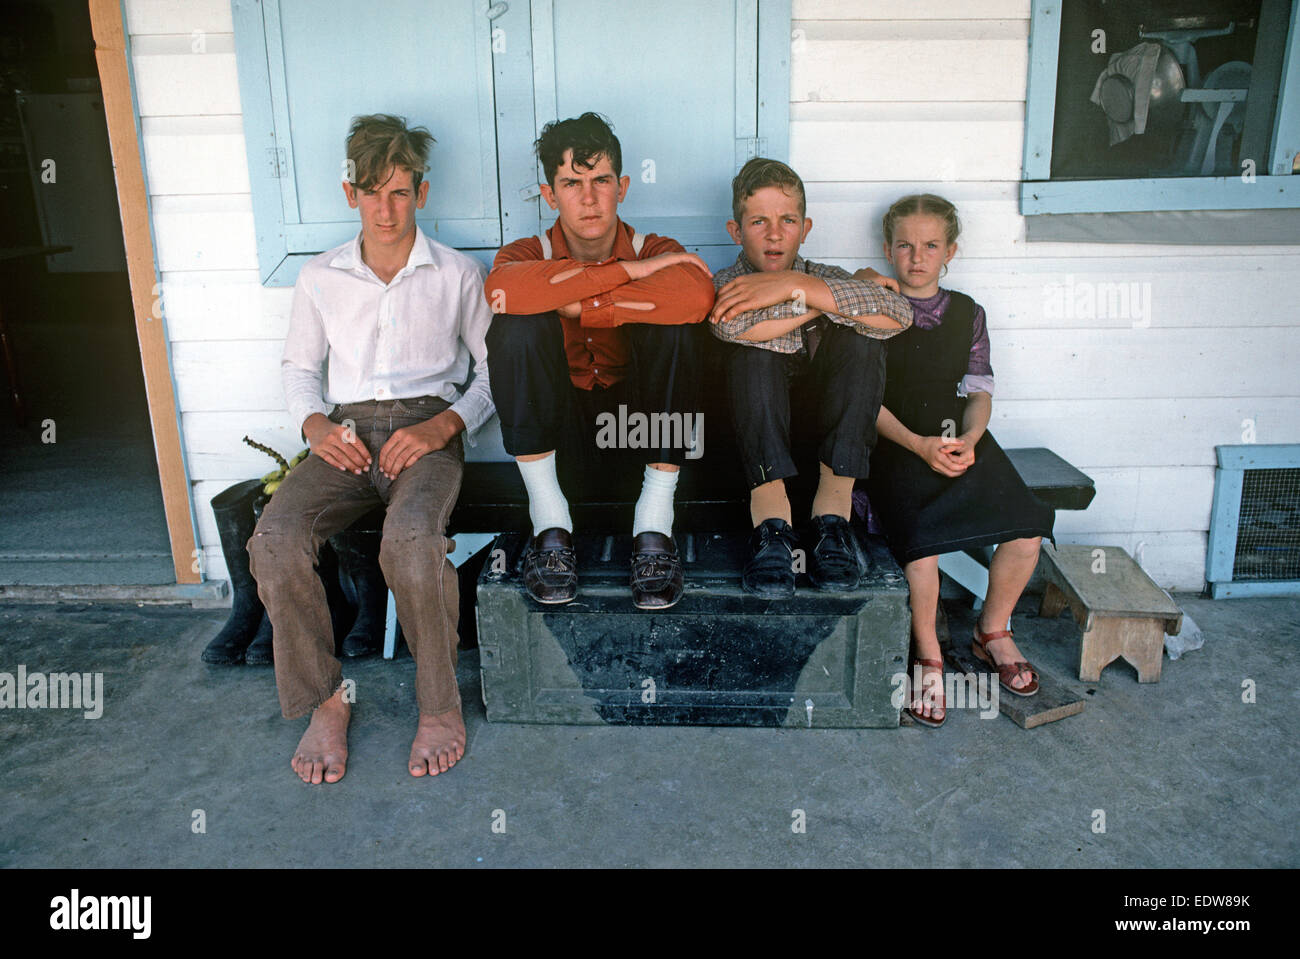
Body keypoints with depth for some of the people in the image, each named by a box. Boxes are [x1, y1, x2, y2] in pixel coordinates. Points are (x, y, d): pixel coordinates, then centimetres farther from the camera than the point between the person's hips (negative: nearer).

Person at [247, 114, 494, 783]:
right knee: (273, 541, -27)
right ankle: (324, 698, -9)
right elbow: (299, 365, 24)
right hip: (346, 432, 3)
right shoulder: (320, 277, 17)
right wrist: (316, 424, 2)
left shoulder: (457, 274, 10)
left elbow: (495, 368, 9)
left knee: (411, 540, -36)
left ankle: (440, 704, -14)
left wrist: (444, 425, -9)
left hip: (426, 430, -3)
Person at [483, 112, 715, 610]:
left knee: (674, 326, -24)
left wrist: (575, 305, -24)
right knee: (516, 326, -23)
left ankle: (654, 522, -23)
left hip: (641, 433, 0)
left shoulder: (656, 251, -1)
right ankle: (550, 523, -20)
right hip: (559, 434, 0)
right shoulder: (531, 254, 0)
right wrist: (629, 270, -25)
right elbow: (501, 287, -28)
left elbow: (696, 295, -29)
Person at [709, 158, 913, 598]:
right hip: (751, 438, -2)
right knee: (754, 347, -26)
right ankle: (770, 513, -35)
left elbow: (899, 314, -15)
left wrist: (797, 286, -22)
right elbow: (732, 327, -27)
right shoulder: (722, 287, 1)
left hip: (822, 430, 2)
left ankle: (833, 507, -26)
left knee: (858, 334, -19)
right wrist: (845, 294, -16)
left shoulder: (824, 278, 8)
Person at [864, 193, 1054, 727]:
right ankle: (928, 657, -5)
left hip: (961, 436, 4)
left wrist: (969, 437, -11)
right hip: (895, 442, -3)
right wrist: (919, 445, -18)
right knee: (922, 540, -30)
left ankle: (992, 633, 11)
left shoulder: (967, 313, 17)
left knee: (1026, 533, -18)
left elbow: (979, 389, 12)